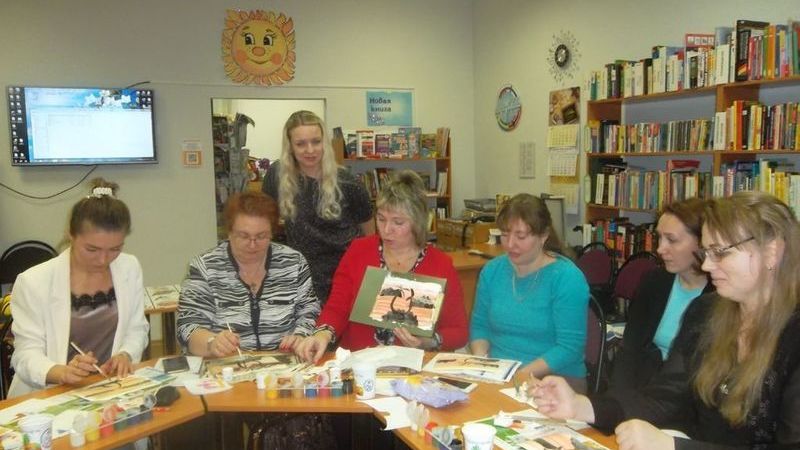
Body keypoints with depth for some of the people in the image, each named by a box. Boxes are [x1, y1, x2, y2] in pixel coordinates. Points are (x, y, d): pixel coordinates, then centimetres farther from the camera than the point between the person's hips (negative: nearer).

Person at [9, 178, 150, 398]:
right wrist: (62, 372, -28)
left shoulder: (130, 268, 2)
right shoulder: (33, 282, -9)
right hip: (50, 395, -1)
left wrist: (125, 355, -12)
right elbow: (27, 353, -9)